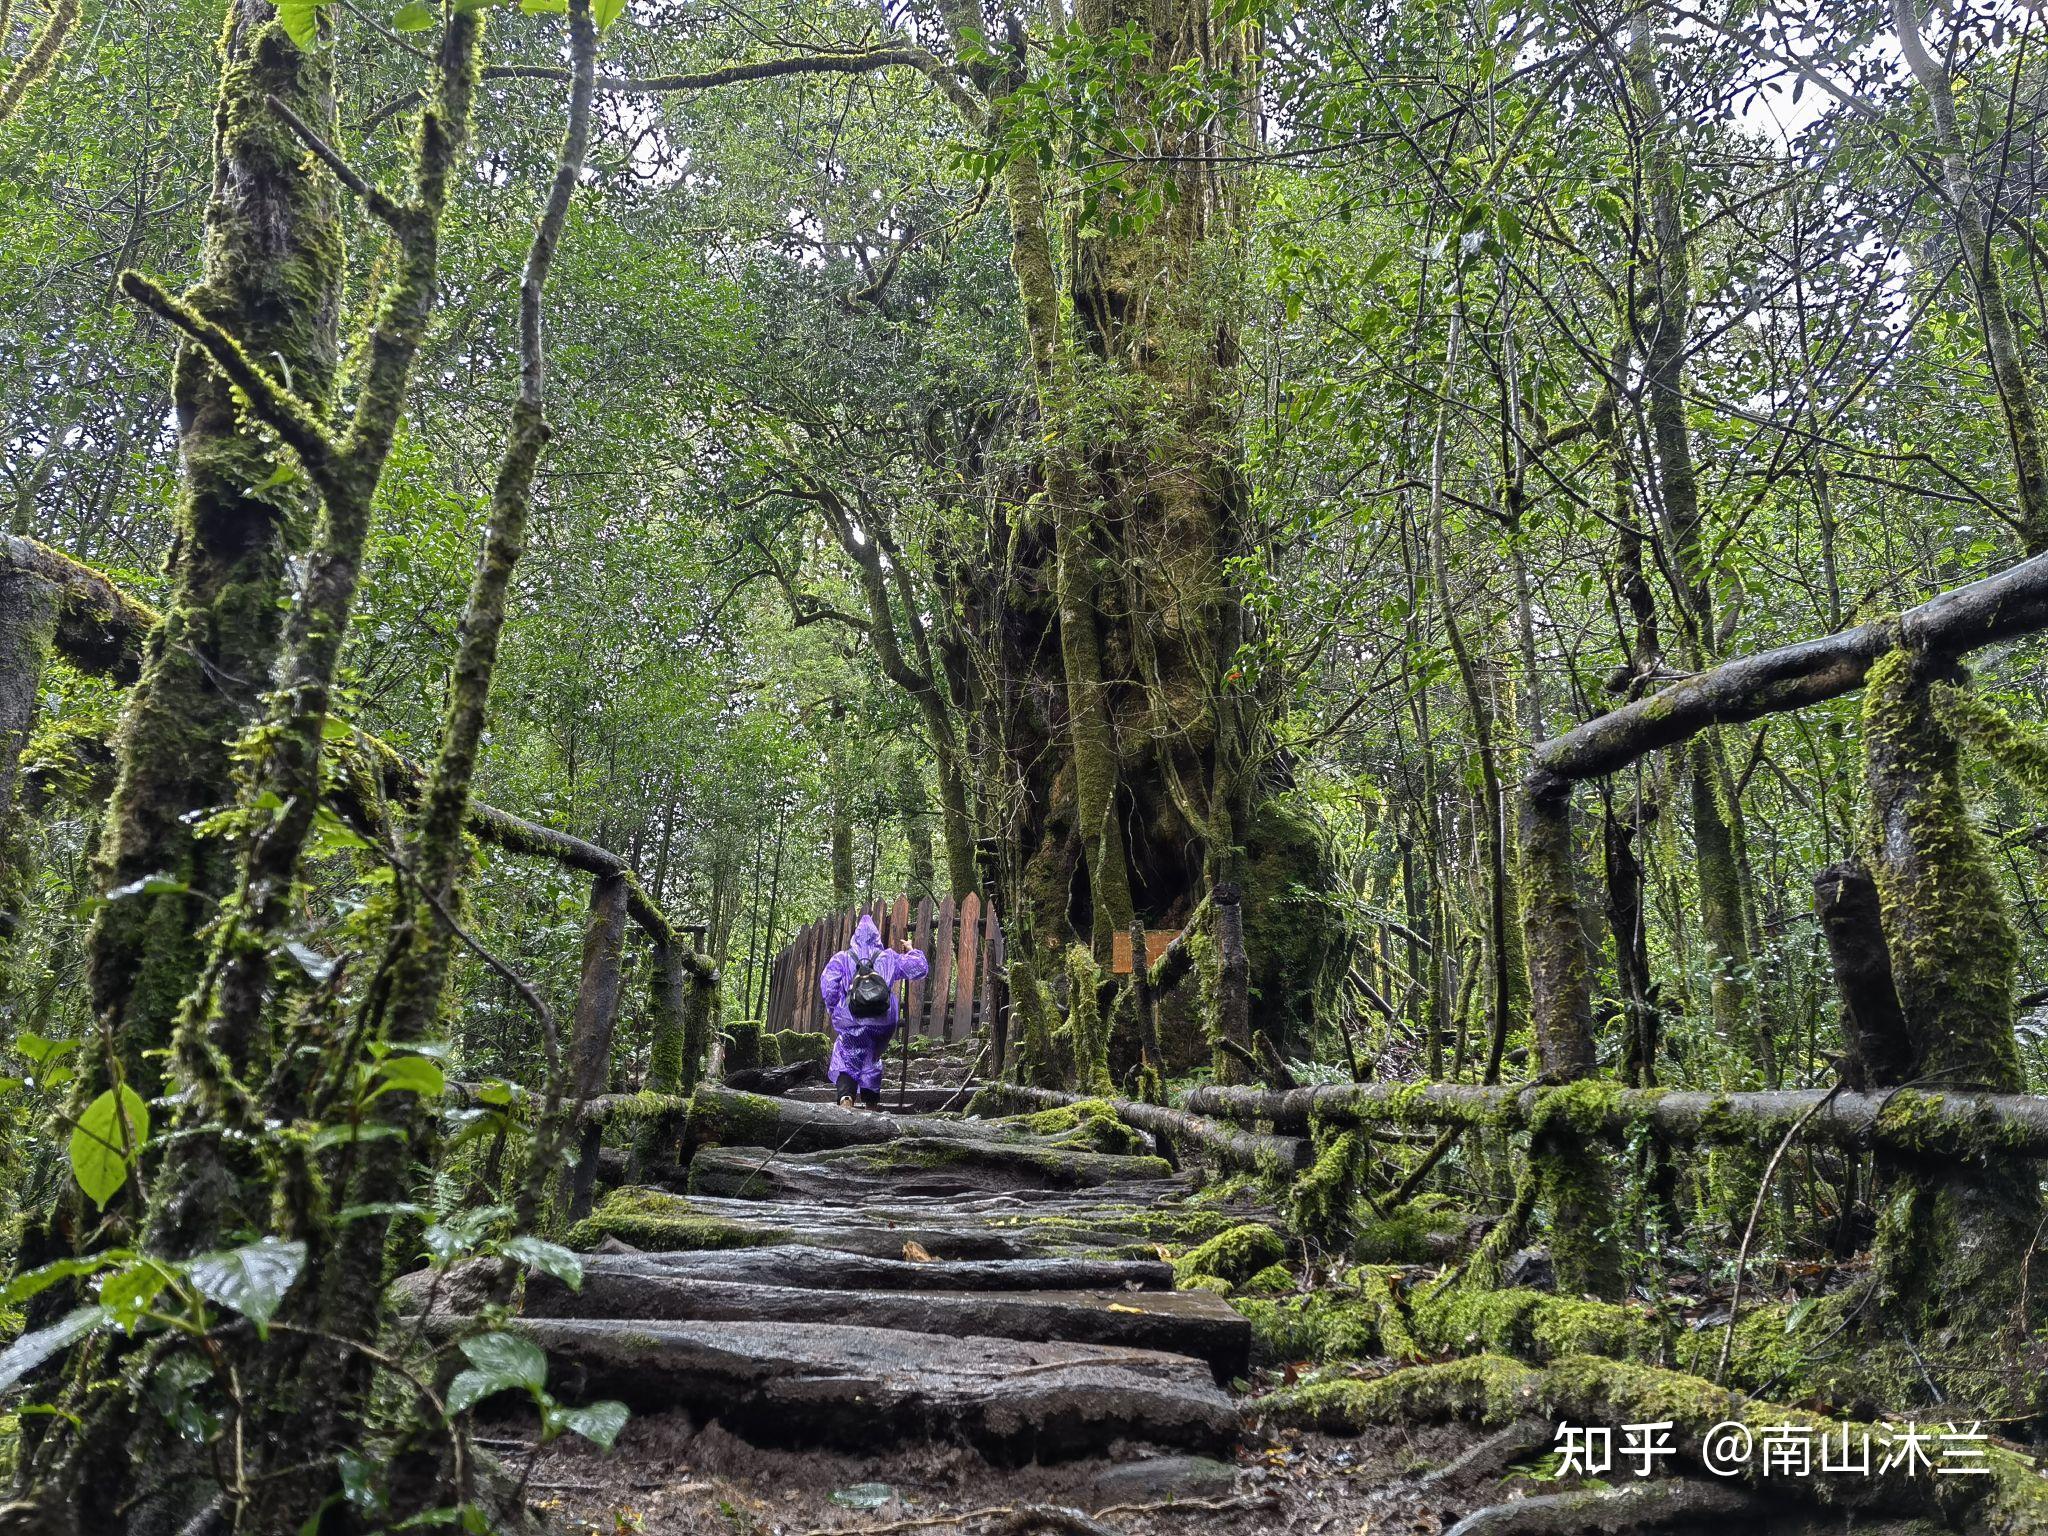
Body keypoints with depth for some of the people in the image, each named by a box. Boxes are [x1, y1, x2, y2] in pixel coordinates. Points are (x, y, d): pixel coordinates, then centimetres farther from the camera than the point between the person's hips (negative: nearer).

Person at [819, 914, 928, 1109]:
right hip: (883, 1022, 2)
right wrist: (911, 951, 35)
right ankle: (871, 1103, 24)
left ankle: (846, 1098, -22)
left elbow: (827, 985, -1)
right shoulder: (889, 957, 17)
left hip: (849, 1021, -2)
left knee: (846, 1061, 4)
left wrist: (833, 1009, 12)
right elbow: (921, 968, 17)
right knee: (872, 1060, 23)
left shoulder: (842, 958, 13)